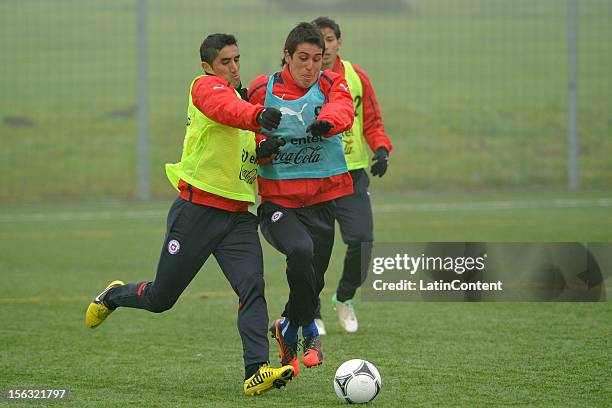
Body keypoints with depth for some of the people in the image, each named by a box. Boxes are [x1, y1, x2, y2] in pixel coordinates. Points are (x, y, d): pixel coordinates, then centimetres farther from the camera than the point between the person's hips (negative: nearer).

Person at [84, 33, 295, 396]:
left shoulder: (243, 96, 16)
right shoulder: (205, 87, -9)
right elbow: (225, 109, -34)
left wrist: (268, 149, 7)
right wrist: (258, 116, -54)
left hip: (238, 216, 6)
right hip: (198, 210, -6)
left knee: (252, 287, -17)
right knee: (160, 299, 7)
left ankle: (257, 371, -22)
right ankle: (113, 296, 39)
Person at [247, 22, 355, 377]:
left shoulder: (332, 85, 1)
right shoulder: (262, 91, 0)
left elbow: (343, 110, -22)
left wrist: (328, 121, -46)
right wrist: (262, 147, -14)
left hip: (321, 200, 2)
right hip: (276, 199, -2)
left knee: (313, 280, 6)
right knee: (300, 250, -30)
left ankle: (287, 329, 37)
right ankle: (310, 331, -12)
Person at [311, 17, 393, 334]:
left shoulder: (356, 77, 5)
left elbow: (372, 122, 9)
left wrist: (381, 149, -8)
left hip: (352, 174, 2)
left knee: (361, 240, -10)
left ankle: (344, 298, 17)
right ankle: (313, 314, 15)